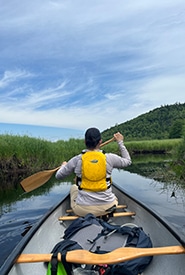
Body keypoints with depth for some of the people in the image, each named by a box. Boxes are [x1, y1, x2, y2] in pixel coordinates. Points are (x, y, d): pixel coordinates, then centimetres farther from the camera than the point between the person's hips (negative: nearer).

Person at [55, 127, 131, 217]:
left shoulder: (77, 160, -11)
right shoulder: (109, 158, -10)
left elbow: (58, 176, 1)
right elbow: (128, 161, 9)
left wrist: (64, 165, 23)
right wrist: (120, 142, 17)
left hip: (82, 210, 0)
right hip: (107, 208, 1)